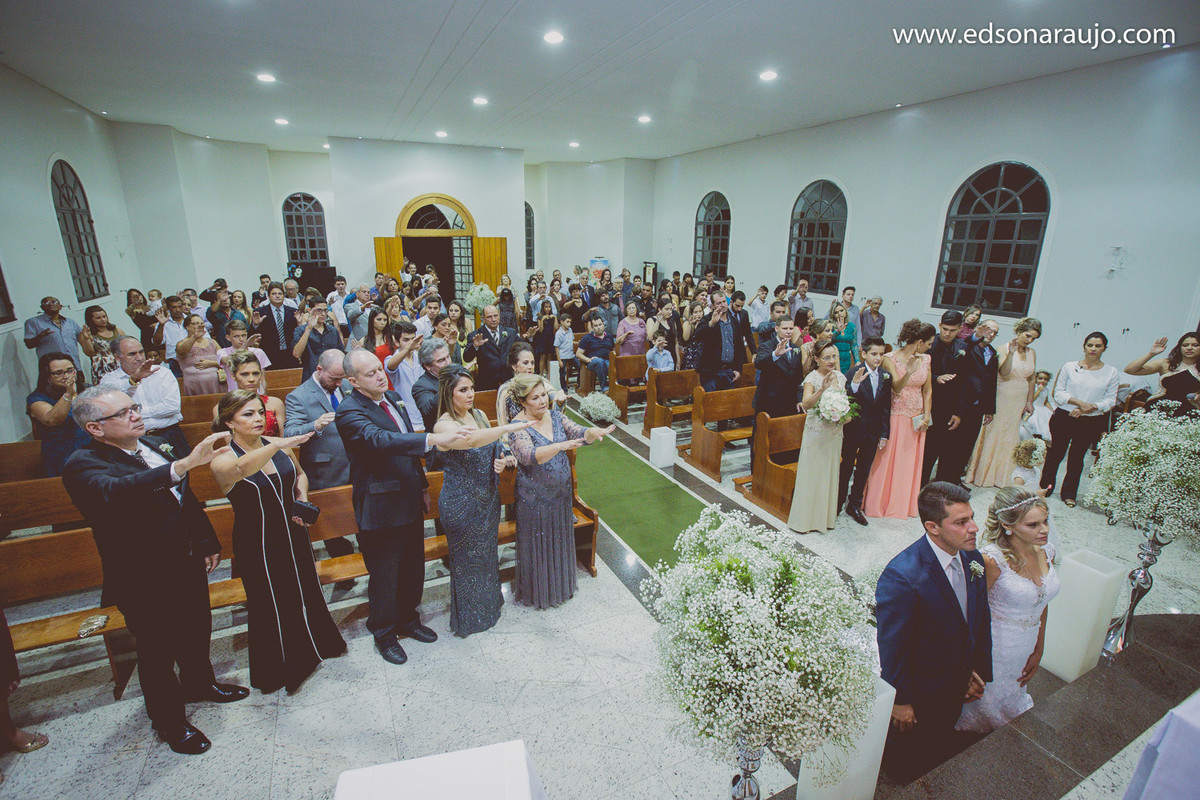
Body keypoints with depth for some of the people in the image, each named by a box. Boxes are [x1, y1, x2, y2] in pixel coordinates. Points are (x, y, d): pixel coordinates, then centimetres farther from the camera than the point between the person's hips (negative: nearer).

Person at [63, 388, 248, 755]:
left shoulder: (155, 445, 1)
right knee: (157, 652, 13)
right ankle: (170, 721, 36)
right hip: (145, 581, -6)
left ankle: (199, 684, 51)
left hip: (188, 564, 7)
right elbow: (114, 492, -45)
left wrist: (207, 542, 16)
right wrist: (185, 463, -56)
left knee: (196, 631, 25)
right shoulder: (83, 465, -20)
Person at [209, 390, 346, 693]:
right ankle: (279, 671, 37)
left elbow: (300, 474, 13)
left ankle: (318, 645, 46)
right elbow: (240, 469, -43)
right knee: (271, 604, 12)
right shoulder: (222, 461, -18)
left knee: (306, 591, 19)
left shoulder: (278, 445, -4)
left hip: (293, 534, 4)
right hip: (257, 545, -4)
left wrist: (302, 499, -6)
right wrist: (280, 445, -59)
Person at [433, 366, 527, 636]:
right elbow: (472, 441, -43)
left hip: (488, 498, 7)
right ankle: (470, 617, 35)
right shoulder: (443, 426, -22)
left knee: (487, 551, 23)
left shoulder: (479, 415, 1)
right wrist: (510, 427, -51)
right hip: (461, 504, -7)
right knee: (467, 558, 12)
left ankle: (489, 602, 47)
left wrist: (501, 461, -8)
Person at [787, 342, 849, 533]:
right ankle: (805, 519, 15)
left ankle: (826, 516, 29)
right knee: (811, 473, 1)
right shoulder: (812, 378, -13)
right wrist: (822, 389, -43)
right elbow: (806, 404, -29)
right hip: (816, 433, -6)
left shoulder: (840, 377, 5)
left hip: (835, 433, 6)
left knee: (830, 473, 14)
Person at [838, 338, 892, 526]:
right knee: (846, 468, 9)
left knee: (864, 470, 15)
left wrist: (884, 433, 6)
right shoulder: (853, 373, -14)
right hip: (853, 430, -5)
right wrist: (854, 384, -43)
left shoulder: (886, 376, 2)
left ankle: (855, 506, 29)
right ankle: (838, 504, 25)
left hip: (873, 433, 5)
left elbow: (886, 407, 6)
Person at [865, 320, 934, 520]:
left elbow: (927, 390, 9)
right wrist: (908, 373, -39)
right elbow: (896, 388, -21)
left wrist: (926, 416, 0)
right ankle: (880, 502, 18)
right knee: (887, 460, 2)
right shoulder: (890, 359, -11)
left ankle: (905, 503, 29)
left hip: (917, 418, 5)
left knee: (911, 462, 12)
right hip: (895, 415, -5)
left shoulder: (925, 359, 6)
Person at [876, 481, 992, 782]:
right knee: (905, 766, 19)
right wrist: (900, 701, -14)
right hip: (918, 694, -6)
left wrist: (979, 670, 8)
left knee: (940, 750, 29)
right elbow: (892, 646, -25)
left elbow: (981, 619, 4)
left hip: (956, 688, 6)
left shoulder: (972, 558, -11)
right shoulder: (901, 576, -36)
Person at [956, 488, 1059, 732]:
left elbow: (1040, 604, 7)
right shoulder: (992, 559, -28)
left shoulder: (1046, 552, -6)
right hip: (992, 651, -6)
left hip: (1025, 652, 6)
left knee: (1011, 707, 27)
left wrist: (1038, 651, 12)